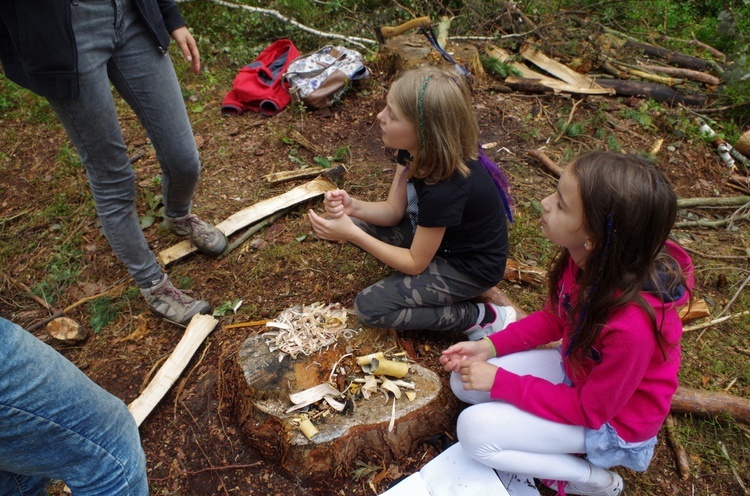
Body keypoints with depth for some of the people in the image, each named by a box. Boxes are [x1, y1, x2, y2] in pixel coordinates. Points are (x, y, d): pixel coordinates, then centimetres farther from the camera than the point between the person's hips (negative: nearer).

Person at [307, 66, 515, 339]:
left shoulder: (445, 190, -36)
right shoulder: (415, 151, -13)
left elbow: (415, 264, -23)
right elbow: (393, 211, -4)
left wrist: (351, 234, -27)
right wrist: (353, 207, -24)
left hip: (470, 267, -8)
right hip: (439, 238, 8)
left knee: (369, 308, -14)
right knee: (359, 222, 1)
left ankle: (481, 317, -7)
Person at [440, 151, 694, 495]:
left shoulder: (632, 324, -39)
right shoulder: (588, 259, -20)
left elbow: (588, 409, -23)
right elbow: (553, 318, 0)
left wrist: (500, 382, -20)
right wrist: (489, 347, -9)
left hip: (610, 418, -6)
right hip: (576, 371, 6)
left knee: (474, 431, -16)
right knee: (465, 381, -1)